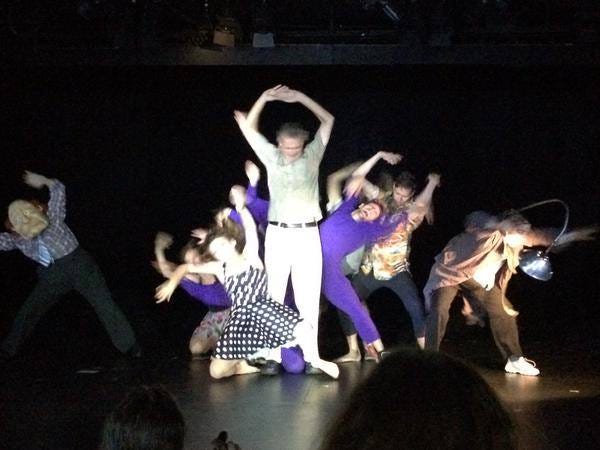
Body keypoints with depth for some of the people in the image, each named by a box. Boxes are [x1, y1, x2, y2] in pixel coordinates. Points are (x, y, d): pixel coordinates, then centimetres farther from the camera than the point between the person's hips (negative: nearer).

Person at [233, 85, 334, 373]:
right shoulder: (271, 157, 8)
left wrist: (300, 97, -1)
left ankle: (310, 354, 0)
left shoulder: (313, 155, 7)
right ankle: (272, 354, 1)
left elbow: (328, 120, 9)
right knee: (274, 295, 0)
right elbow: (249, 127, 10)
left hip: (308, 234, 0)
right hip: (277, 233, 0)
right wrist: (264, 99, -4)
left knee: (308, 297, -1)